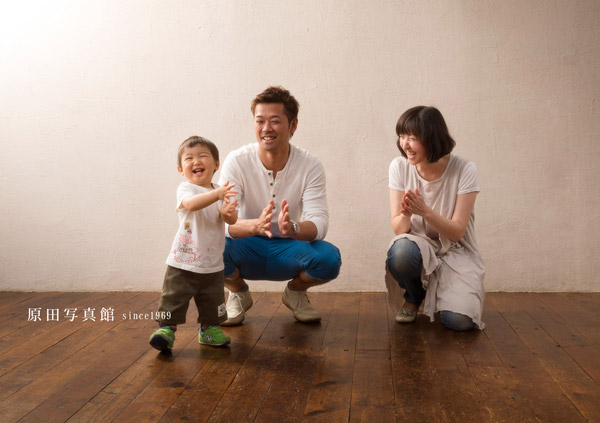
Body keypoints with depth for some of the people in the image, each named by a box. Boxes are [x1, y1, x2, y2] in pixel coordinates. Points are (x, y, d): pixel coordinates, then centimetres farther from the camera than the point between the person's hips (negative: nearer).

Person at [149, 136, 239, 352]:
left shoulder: (220, 192, 6)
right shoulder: (185, 188, -9)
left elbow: (232, 220, -2)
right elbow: (191, 203, -33)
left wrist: (228, 212, -27)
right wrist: (217, 194, -47)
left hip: (213, 264, 5)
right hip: (183, 262, -4)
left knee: (212, 301, 14)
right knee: (173, 299, -1)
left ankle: (209, 329, 32)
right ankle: (166, 328, 15)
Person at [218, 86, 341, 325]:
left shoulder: (310, 166, -12)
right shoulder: (237, 161, -14)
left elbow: (319, 223, -21)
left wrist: (292, 228, -45)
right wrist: (255, 225, -46)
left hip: (289, 251, 1)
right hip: (248, 251, 0)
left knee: (329, 258, -30)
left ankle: (295, 292, 7)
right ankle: (238, 294, 4)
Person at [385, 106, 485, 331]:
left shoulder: (464, 170, -14)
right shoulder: (399, 167, -8)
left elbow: (457, 232, -14)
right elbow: (398, 229, -8)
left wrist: (425, 211, -31)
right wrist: (406, 214, -32)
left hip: (455, 251, -1)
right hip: (418, 245, 2)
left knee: (459, 320, -24)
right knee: (400, 252, -36)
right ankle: (413, 297, 0)